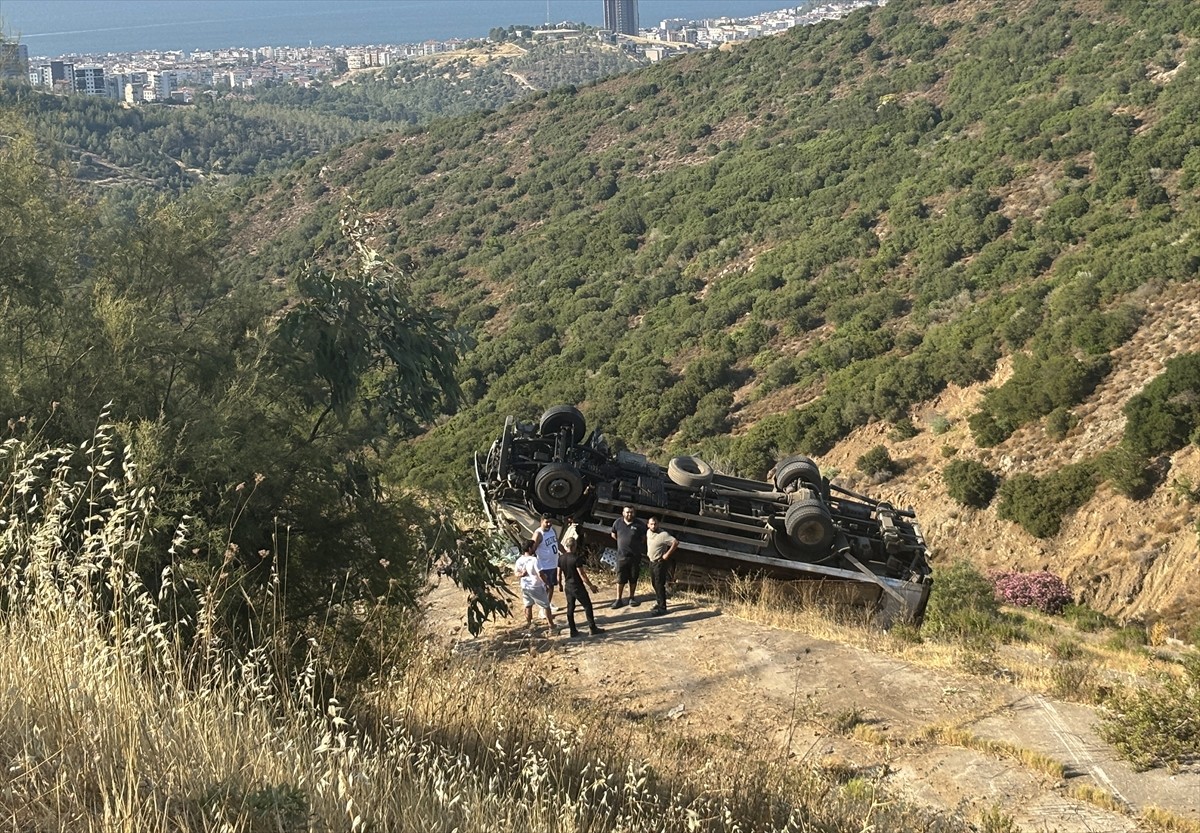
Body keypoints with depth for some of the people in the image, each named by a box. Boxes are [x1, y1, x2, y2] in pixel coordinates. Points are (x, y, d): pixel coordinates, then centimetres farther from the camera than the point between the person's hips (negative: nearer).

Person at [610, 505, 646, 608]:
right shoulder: (617, 523, -3)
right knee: (620, 578, 2)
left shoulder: (639, 524, -8)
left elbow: (644, 538, 5)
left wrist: (637, 545, 6)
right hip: (622, 556, 0)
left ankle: (632, 598, 24)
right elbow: (613, 535, 14)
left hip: (635, 556, 0)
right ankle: (618, 600, 9)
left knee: (633, 578, 10)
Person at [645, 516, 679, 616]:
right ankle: (660, 603, 30)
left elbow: (676, 542, -28)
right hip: (652, 561, 8)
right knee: (654, 584, 16)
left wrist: (667, 554, -24)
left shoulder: (663, 535, -22)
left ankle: (662, 607, -4)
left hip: (660, 562, -8)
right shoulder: (648, 532, 3)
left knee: (659, 585, -8)